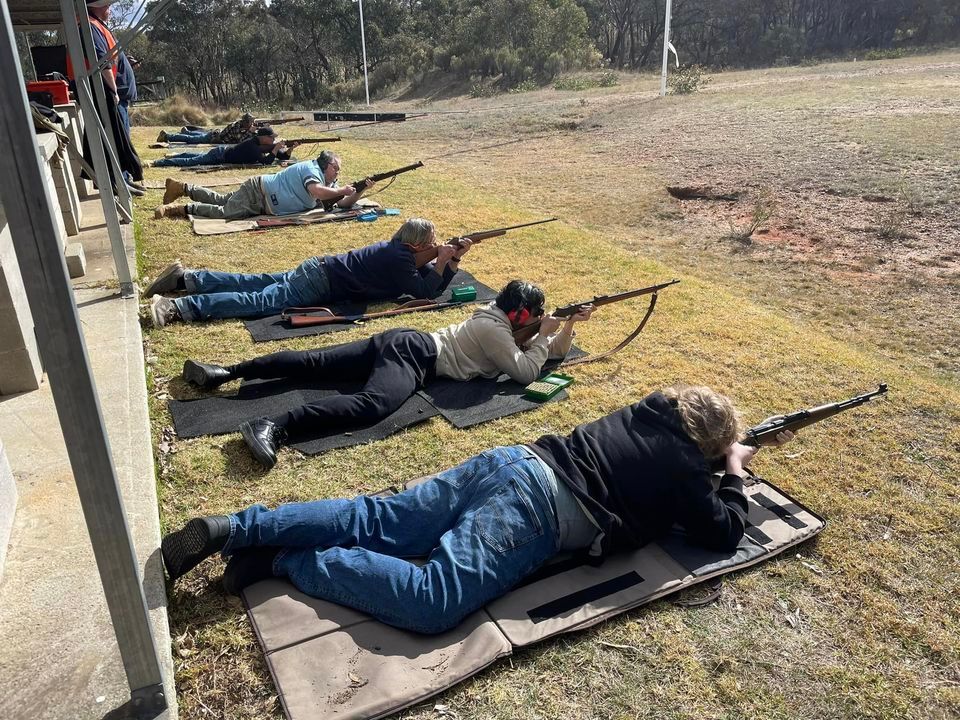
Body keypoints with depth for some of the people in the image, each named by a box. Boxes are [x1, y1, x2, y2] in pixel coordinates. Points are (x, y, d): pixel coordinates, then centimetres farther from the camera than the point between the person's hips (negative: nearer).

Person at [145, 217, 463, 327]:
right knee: (260, 301, -16)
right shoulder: (400, 258, -13)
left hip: (317, 271, 9)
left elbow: (434, 285, 18)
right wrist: (443, 261, -7)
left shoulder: (399, 249, 15)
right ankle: (179, 307, -23)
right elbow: (425, 293, -17)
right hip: (320, 284, -9)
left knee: (254, 285, 11)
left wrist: (453, 259, 6)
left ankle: (185, 277, 13)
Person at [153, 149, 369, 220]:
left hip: (263, 206, 8)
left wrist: (361, 190, -9)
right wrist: (342, 190, -25)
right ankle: (183, 208, -8)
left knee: (220, 201, 15)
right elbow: (317, 191, -36)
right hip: (259, 191, -8)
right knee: (225, 213, -20)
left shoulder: (328, 183, 10)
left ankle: (183, 188, 26)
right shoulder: (311, 168, -17)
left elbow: (344, 203, 3)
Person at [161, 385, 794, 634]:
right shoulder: (685, 468, 5)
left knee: (375, 521, 3)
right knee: (433, 601, -17)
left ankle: (233, 528, -4)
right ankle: (287, 562, -17)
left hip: (512, 460, 8)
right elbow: (724, 535, 13)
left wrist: (730, 450, 50)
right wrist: (736, 473, 29)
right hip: (538, 509, -8)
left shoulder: (648, 411, 26)